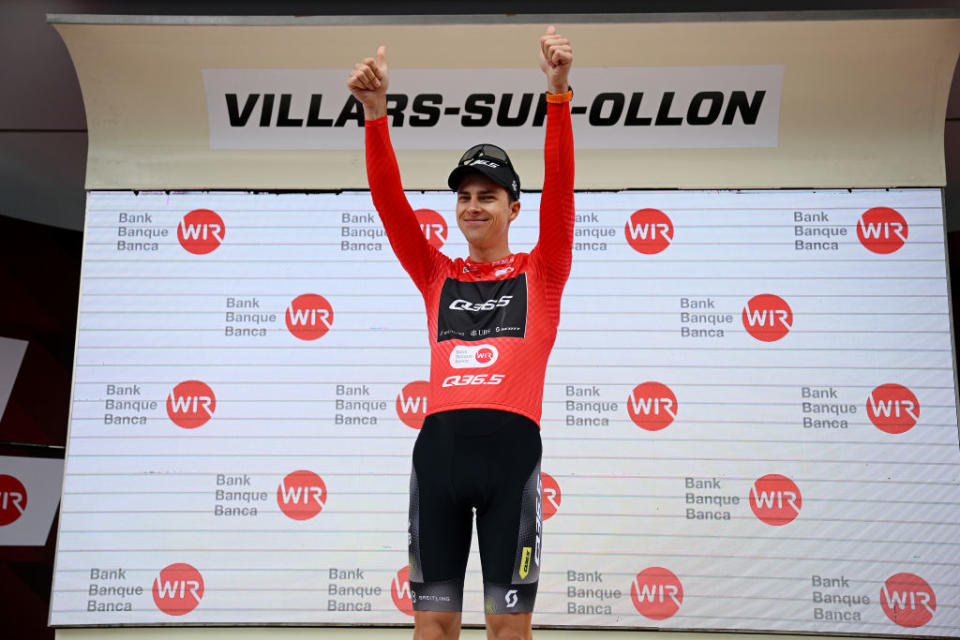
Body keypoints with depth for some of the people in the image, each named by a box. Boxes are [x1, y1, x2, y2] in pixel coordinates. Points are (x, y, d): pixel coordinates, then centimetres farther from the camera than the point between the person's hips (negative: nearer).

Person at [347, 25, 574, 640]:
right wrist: (375, 112, -3)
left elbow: (559, 188, 0)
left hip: (511, 445, -2)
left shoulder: (539, 273, 12)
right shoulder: (437, 277, 18)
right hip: (439, 443, 3)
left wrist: (559, 94, -11)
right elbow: (390, 200, 8)